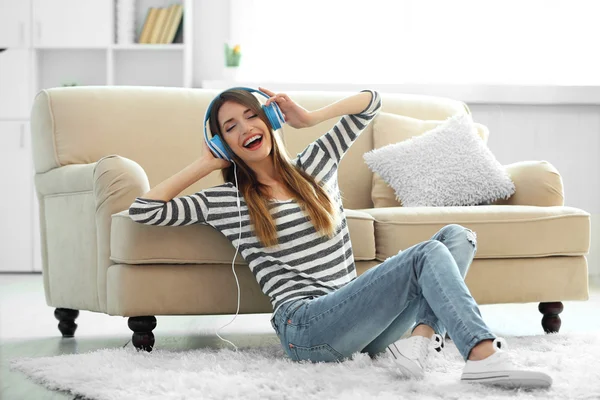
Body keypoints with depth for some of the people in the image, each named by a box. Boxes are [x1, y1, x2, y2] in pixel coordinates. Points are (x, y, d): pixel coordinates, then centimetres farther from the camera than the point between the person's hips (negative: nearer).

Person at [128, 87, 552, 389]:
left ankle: (419, 338, -30)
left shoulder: (316, 165, 22)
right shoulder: (224, 201, 10)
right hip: (307, 330, -6)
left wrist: (308, 118, 14)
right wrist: (203, 165, 9)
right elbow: (142, 210, 4)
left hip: (360, 322, 6)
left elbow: (371, 101, 26)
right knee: (428, 254, -24)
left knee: (458, 235, -10)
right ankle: (485, 355, -43)